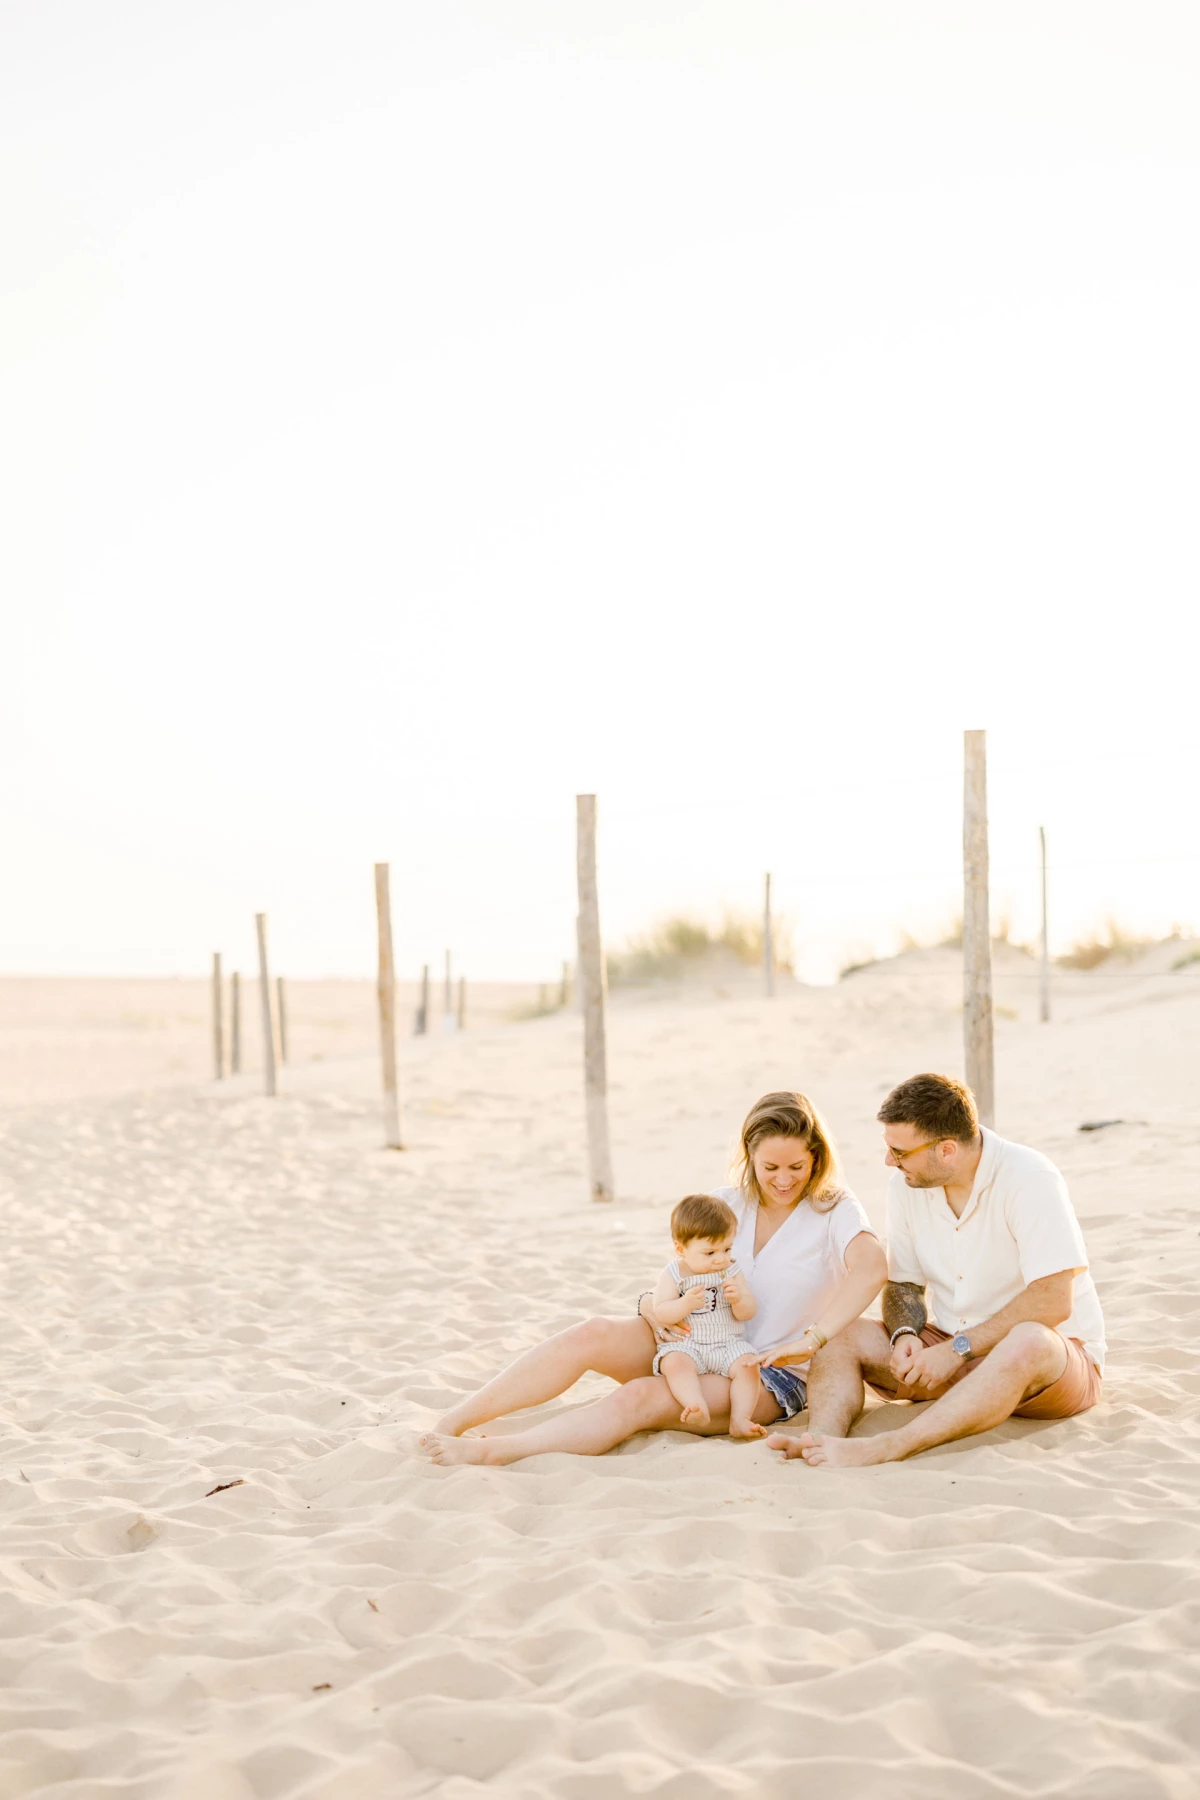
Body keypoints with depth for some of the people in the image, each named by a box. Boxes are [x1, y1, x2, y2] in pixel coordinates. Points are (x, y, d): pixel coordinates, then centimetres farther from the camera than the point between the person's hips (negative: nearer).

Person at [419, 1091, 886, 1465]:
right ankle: (453, 1421, -25)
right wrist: (652, 1306, -16)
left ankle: (489, 1452, -38)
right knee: (593, 1335, -23)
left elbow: (871, 1268, -27)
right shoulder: (725, 1204, 9)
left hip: (771, 1376, -5)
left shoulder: (832, 1208, -6)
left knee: (642, 1397, -31)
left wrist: (813, 1340, -37)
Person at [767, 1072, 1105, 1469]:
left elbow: (1052, 1301, -25)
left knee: (1027, 1342, -41)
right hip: (951, 1351, 6)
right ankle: (823, 1437, -40)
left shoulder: (1029, 1179, -19)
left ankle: (885, 1448, -51)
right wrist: (905, 1336, -13)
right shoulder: (906, 1183, 0)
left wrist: (959, 1348, -25)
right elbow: (903, 1283, 10)